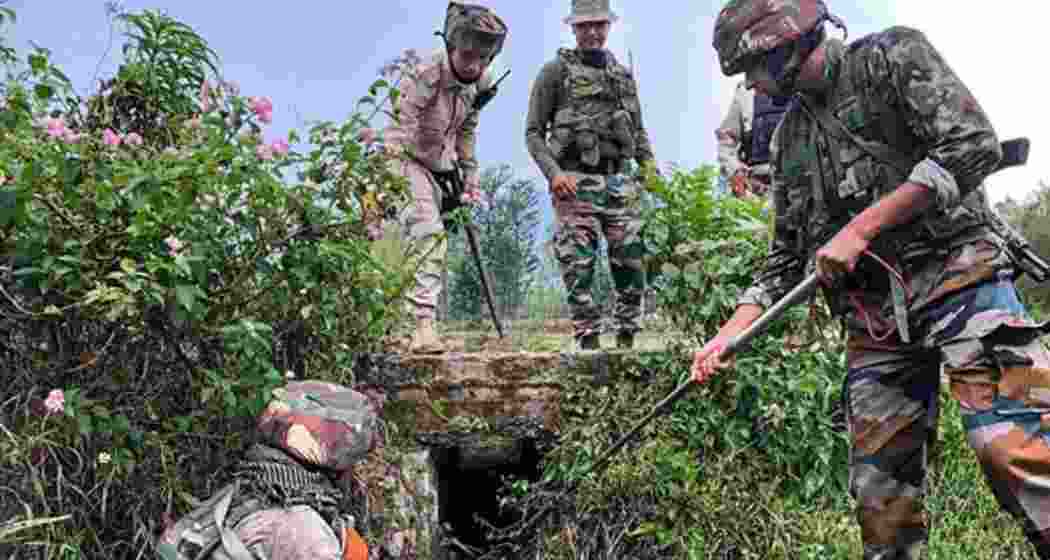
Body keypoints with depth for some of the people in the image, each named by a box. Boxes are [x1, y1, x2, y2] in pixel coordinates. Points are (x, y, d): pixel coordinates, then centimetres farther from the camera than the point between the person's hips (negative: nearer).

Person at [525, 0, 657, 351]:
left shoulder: (623, 75, 19)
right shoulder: (555, 71, 4)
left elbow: (638, 129, 24)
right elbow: (533, 133, 1)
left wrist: (648, 162, 7)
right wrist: (553, 172, -13)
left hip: (620, 181, 4)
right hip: (575, 183, -4)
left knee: (631, 262, 1)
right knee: (579, 266, -6)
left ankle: (627, 340, 11)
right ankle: (588, 341, 1)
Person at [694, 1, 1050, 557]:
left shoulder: (891, 55, 3)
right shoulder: (788, 139, 20)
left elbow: (973, 145, -11)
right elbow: (786, 255, 20)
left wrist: (860, 228, -13)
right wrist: (730, 333, 8)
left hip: (957, 279, -6)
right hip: (874, 318, 6)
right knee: (881, 493, 4)